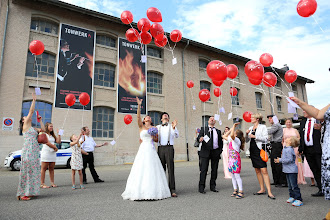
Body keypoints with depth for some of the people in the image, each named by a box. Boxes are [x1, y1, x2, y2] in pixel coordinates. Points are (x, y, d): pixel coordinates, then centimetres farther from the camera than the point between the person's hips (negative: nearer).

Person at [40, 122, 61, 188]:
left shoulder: (52, 135, 21)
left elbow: (58, 141, 11)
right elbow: (47, 143, -11)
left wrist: (59, 134, 6)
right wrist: (55, 147, -6)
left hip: (53, 153, 7)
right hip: (46, 153, -6)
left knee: (52, 169, 6)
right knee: (44, 169, -3)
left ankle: (52, 182, 8)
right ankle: (42, 184, -1)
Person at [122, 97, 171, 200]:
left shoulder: (154, 128, 14)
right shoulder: (141, 127, 6)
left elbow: (157, 140, 17)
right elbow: (138, 116, -9)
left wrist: (154, 137, -4)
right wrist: (139, 105, -19)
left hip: (152, 150, 3)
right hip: (144, 149, -3)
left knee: (153, 170, 3)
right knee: (142, 169, -4)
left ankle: (153, 190, 12)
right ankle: (141, 191, 4)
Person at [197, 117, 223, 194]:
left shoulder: (218, 131, 17)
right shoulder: (203, 129, 10)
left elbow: (220, 142, 17)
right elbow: (199, 137, -3)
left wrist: (220, 151, 4)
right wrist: (200, 138, -26)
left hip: (215, 152, 3)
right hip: (206, 152, -3)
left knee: (214, 170, 7)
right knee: (203, 170, -5)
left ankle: (213, 186, 20)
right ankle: (201, 187, 2)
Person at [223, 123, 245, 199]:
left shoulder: (237, 140, -13)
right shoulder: (231, 140, 11)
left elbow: (231, 135, -33)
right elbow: (224, 136, 21)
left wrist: (234, 126, -21)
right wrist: (231, 128, 16)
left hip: (236, 160, -8)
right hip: (231, 159, 8)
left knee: (237, 176, -5)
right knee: (233, 176, 12)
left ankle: (241, 192, 4)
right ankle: (235, 190, 21)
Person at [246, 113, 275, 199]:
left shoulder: (262, 127, -1)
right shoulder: (250, 128, 15)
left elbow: (265, 139, -10)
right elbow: (247, 141, 14)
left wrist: (255, 136, -17)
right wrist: (247, 134, -3)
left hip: (259, 150, -6)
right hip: (252, 151, 6)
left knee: (264, 171, -11)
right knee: (257, 171, 10)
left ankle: (269, 192, -9)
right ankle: (262, 189, 19)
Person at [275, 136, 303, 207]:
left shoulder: (289, 149, -20)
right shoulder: (285, 149, 11)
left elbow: (289, 160, -25)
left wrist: (280, 160, -18)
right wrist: (279, 159, 7)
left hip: (292, 170, -10)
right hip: (288, 170, 10)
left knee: (294, 185, -4)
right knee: (290, 185, 17)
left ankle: (299, 199, 3)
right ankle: (292, 197, 28)